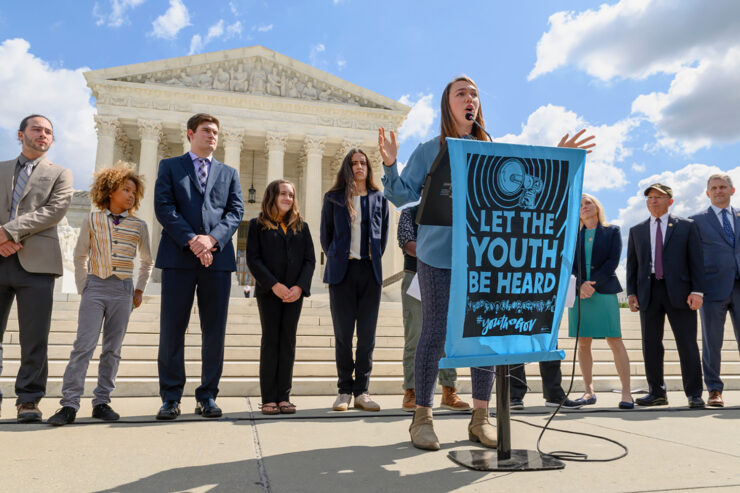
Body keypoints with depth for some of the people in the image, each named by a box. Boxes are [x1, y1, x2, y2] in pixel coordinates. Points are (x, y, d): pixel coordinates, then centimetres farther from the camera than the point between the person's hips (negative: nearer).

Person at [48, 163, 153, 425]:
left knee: (112, 349, 5)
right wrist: (82, 287, 8)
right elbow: (80, 256, 13)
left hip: (123, 291, 1)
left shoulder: (138, 226, 7)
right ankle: (69, 404, -4)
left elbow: (147, 261, 20)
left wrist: (140, 289, 15)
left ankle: (102, 402, 12)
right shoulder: (92, 221, 5)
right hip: (95, 287, -1)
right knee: (84, 345, -9)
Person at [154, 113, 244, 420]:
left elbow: (236, 211, 7)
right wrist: (191, 241, -13)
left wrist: (212, 238, -11)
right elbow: (163, 207, 0)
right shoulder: (169, 167, 14)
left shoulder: (229, 173, 20)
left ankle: (207, 396, 12)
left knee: (214, 331, 2)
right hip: (178, 257, -2)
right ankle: (171, 397, 9)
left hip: (218, 257, 2)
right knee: (172, 329, -1)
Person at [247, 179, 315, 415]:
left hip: (295, 293, 3)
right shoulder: (257, 225, 4)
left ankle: (283, 397, 9)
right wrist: (273, 285, -14)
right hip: (268, 292, -3)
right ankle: (269, 398, 5)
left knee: (288, 342, 4)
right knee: (270, 341, 0)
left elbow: (310, 259, 7)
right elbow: (253, 259, -4)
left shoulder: (301, 226, 13)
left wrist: (300, 286, -9)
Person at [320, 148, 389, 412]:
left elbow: (384, 234, 16)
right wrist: (334, 258, 7)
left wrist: (375, 258, 9)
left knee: (367, 333, 2)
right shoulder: (333, 198, 8)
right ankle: (344, 391, 12)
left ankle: (362, 392, 11)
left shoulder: (379, 198, 11)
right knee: (343, 333, 2)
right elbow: (325, 234, 13)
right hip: (342, 271, -1)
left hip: (370, 271, 1)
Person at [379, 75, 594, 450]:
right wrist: (390, 165, -17)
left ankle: (480, 417, 19)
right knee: (434, 334, -2)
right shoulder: (428, 151, 5)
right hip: (439, 256, -3)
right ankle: (422, 417, 13)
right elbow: (402, 195, 0)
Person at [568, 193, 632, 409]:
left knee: (615, 341, -7)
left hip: (604, 292, -2)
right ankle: (589, 391, 10)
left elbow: (613, 261, -1)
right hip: (578, 293, 2)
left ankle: (626, 392, -4)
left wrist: (593, 284, -11)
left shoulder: (612, 231, 10)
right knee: (583, 343, 3)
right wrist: (581, 284, -11)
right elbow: (568, 264, 6)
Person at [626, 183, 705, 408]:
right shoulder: (636, 231, 16)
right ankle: (656, 392, 14)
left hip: (679, 291, -3)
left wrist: (697, 290, -8)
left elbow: (696, 260, 2)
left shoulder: (686, 226, 9)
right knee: (650, 345, 4)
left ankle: (694, 394, 9)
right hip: (648, 292, 3)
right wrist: (631, 292, 3)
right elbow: (632, 264, 14)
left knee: (687, 344, 0)